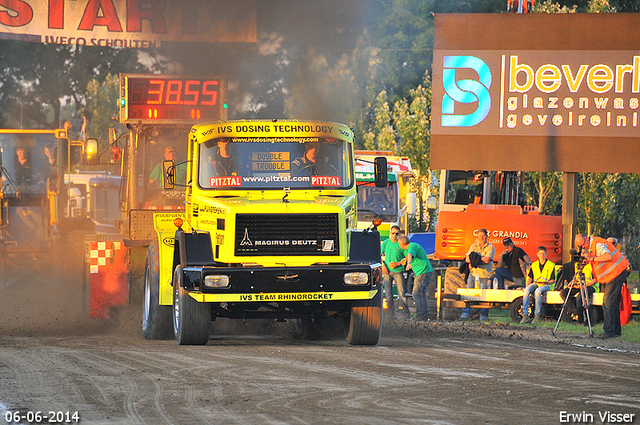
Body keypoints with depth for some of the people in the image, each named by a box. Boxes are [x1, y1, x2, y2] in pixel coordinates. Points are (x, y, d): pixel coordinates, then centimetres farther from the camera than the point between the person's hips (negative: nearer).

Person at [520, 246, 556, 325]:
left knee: (538, 291, -39)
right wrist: (527, 285, -2)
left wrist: (546, 283, -14)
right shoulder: (534, 265, 19)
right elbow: (530, 277, 16)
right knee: (526, 290, -30)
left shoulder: (551, 265, 7)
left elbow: (553, 280, 5)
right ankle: (525, 315, -32)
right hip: (535, 284, 4)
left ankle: (538, 315, -35)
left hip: (546, 285, -4)